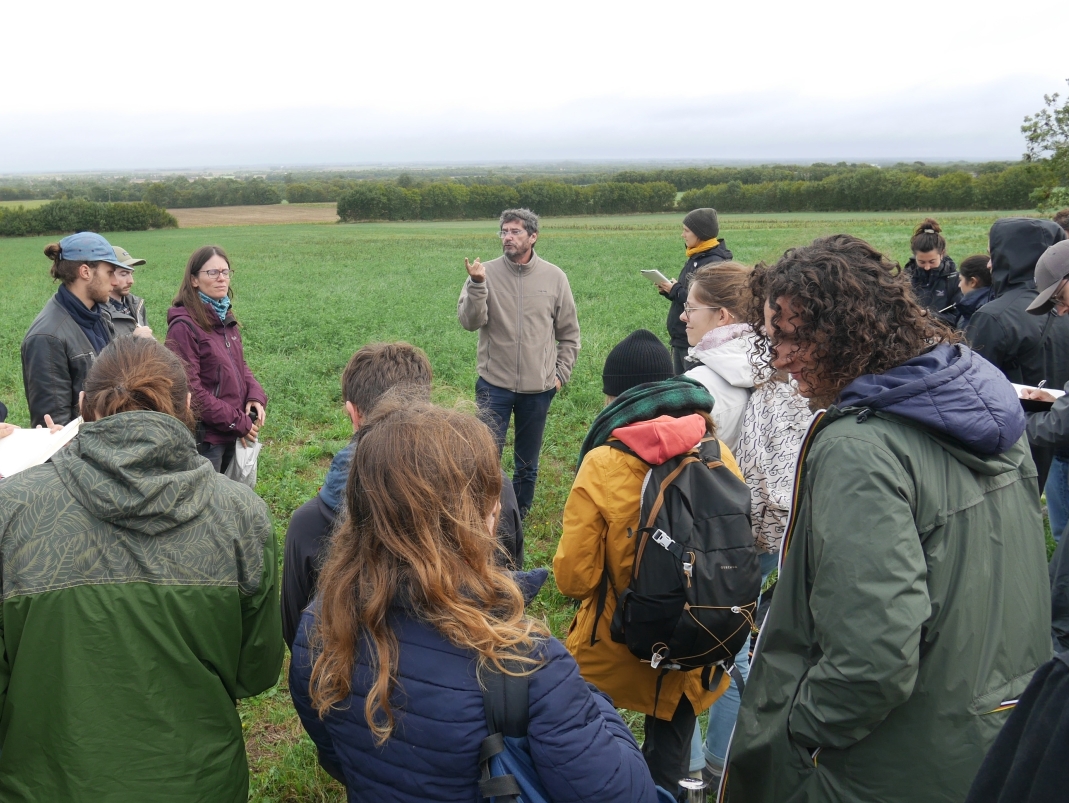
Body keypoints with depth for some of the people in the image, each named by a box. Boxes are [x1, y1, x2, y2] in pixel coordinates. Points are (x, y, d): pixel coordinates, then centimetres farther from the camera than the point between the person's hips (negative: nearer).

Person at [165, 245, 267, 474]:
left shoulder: (224, 318, 10)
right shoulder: (184, 326, -15)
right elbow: (190, 389, -19)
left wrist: (255, 395, -3)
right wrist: (237, 422, -15)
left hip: (232, 434, 8)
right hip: (204, 437, -8)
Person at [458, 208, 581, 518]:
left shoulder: (554, 277, 0)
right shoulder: (487, 273, -5)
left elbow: (569, 333, 9)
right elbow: (469, 321, -15)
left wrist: (561, 373, 5)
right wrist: (477, 286, -28)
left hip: (539, 387, 2)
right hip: (494, 385, -2)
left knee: (528, 461, 15)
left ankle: (520, 515, 33)